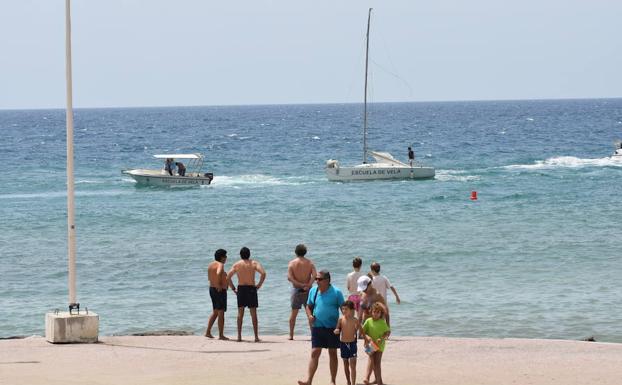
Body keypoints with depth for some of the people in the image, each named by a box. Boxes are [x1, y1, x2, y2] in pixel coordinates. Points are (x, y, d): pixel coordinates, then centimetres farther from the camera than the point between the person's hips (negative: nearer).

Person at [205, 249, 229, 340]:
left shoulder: (211, 265, 11)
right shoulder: (220, 265, -16)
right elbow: (218, 273, -36)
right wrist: (219, 285, -24)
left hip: (212, 289, 9)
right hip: (220, 291, -9)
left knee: (215, 312, 19)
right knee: (221, 313, -4)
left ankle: (208, 332, 16)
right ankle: (221, 335, -2)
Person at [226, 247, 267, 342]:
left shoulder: (236, 264, 5)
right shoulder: (254, 263, 1)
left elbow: (228, 277, -4)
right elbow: (263, 273, -15)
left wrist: (233, 288, 3)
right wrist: (259, 285, -6)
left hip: (240, 289, 1)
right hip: (251, 289, -1)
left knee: (240, 314, 9)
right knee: (253, 314, 4)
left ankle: (239, 336, 4)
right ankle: (256, 336, 1)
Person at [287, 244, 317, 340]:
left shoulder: (292, 263, -1)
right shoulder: (310, 263, 1)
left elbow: (289, 277, -13)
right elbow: (314, 275, -14)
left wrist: (300, 285, -15)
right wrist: (308, 285, -17)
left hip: (296, 289, 0)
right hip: (307, 290, 0)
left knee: (294, 313, 8)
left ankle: (291, 335, 8)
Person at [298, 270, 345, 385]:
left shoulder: (336, 292, -6)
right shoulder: (313, 291, 5)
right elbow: (308, 306, 16)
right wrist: (310, 315, -4)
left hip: (332, 328, -2)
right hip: (317, 327, 2)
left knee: (333, 354, 8)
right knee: (314, 353, -5)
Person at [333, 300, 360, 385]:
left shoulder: (355, 320, -8)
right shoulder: (341, 319, -3)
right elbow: (337, 329, 2)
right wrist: (336, 331, -18)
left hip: (352, 343, -3)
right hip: (343, 343, 3)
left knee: (352, 365, -8)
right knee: (345, 364, 14)